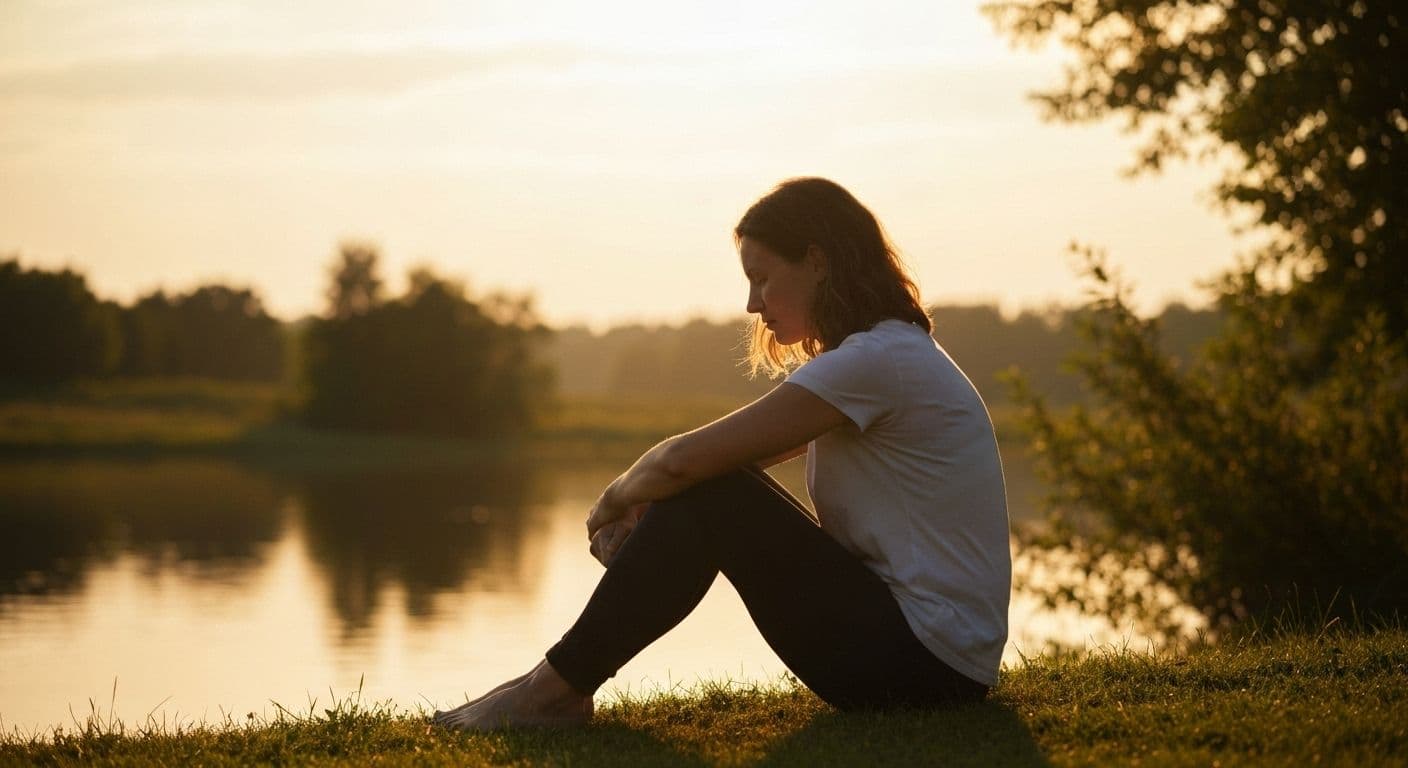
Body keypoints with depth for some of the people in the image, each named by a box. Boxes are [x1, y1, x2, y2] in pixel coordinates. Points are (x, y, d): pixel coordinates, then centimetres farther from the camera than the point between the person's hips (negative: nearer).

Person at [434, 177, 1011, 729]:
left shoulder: (876, 362, -17)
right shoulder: (893, 354, 15)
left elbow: (683, 460, -19)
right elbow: (713, 460, 16)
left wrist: (615, 499, 1)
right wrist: (638, 501, -1)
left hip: (929, 663, -10)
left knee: (707, 497, -14)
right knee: (715, 490, 9)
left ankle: (557, 689, -5)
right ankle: (562, 682, 5)